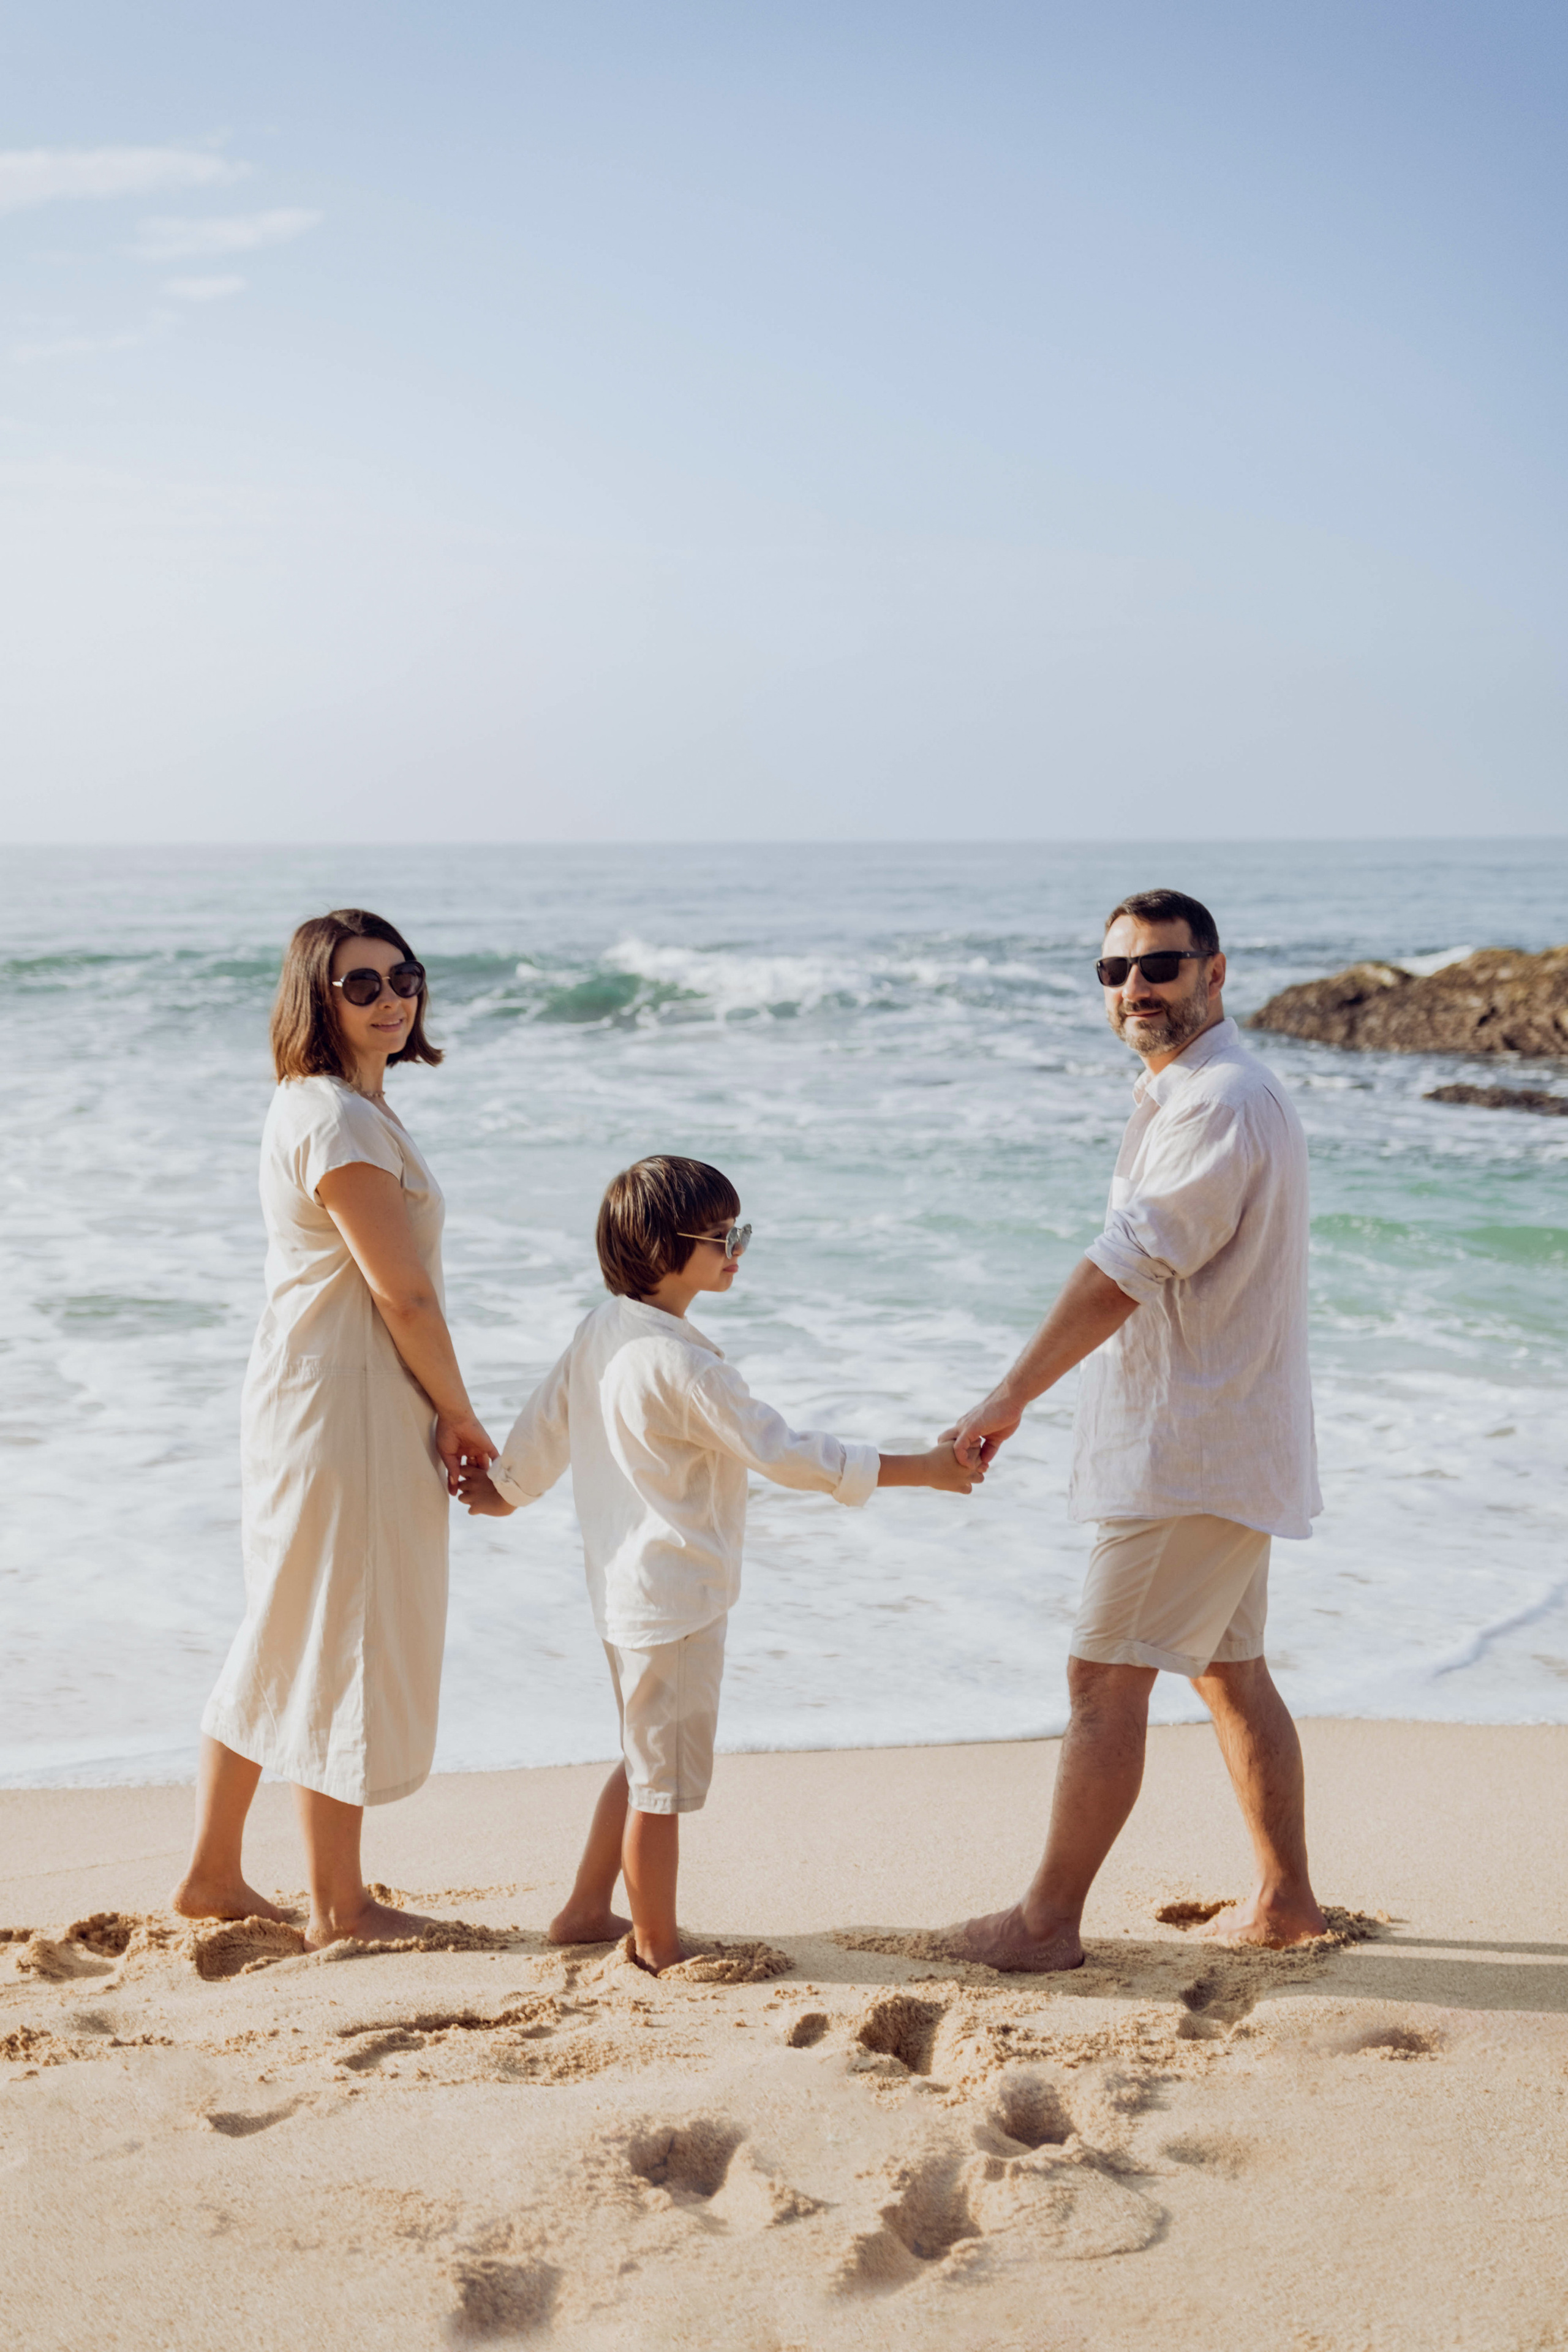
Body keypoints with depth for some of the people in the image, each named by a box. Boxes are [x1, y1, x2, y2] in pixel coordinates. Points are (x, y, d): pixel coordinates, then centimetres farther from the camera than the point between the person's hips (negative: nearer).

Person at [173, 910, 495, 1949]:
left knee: (289, 1642, 18)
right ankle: (339, 1905, 16)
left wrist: (437, 1417, 9)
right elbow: (402, 1292, -19)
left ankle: (214, 1874, 28)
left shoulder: (342, 1105, 13)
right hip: (347, 1406, -10)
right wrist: (460, 1414, -8)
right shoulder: (337, 1119, -19)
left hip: (312, 1397, 10)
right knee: (347, 1649, 2)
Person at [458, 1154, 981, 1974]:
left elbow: (547, 1418, 16)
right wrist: (921, 1468, -19)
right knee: (664, 1780, 4)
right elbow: (784, 1452, -23)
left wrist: (505, 1488, 36)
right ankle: (658, 1949, 16)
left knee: (646, 1760, 23)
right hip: (675, 1595, -10)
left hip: (626, 1588, 10)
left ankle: (586, 1910, 32)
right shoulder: (681, 1365, -24)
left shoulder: (601, 1330, 3)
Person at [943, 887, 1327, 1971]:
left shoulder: (1222, 1102, -19)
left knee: (1107, 1676, -6)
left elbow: (1127, 1269, -25)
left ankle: (1050, 1920, 1)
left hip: (1194, 1451, -11)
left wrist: (1012, 1396, -25)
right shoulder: (1189, 1094, 16)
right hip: (1222, 1441, 11)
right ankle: (1285, 1899, 25)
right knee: (1229, 1670, 17)